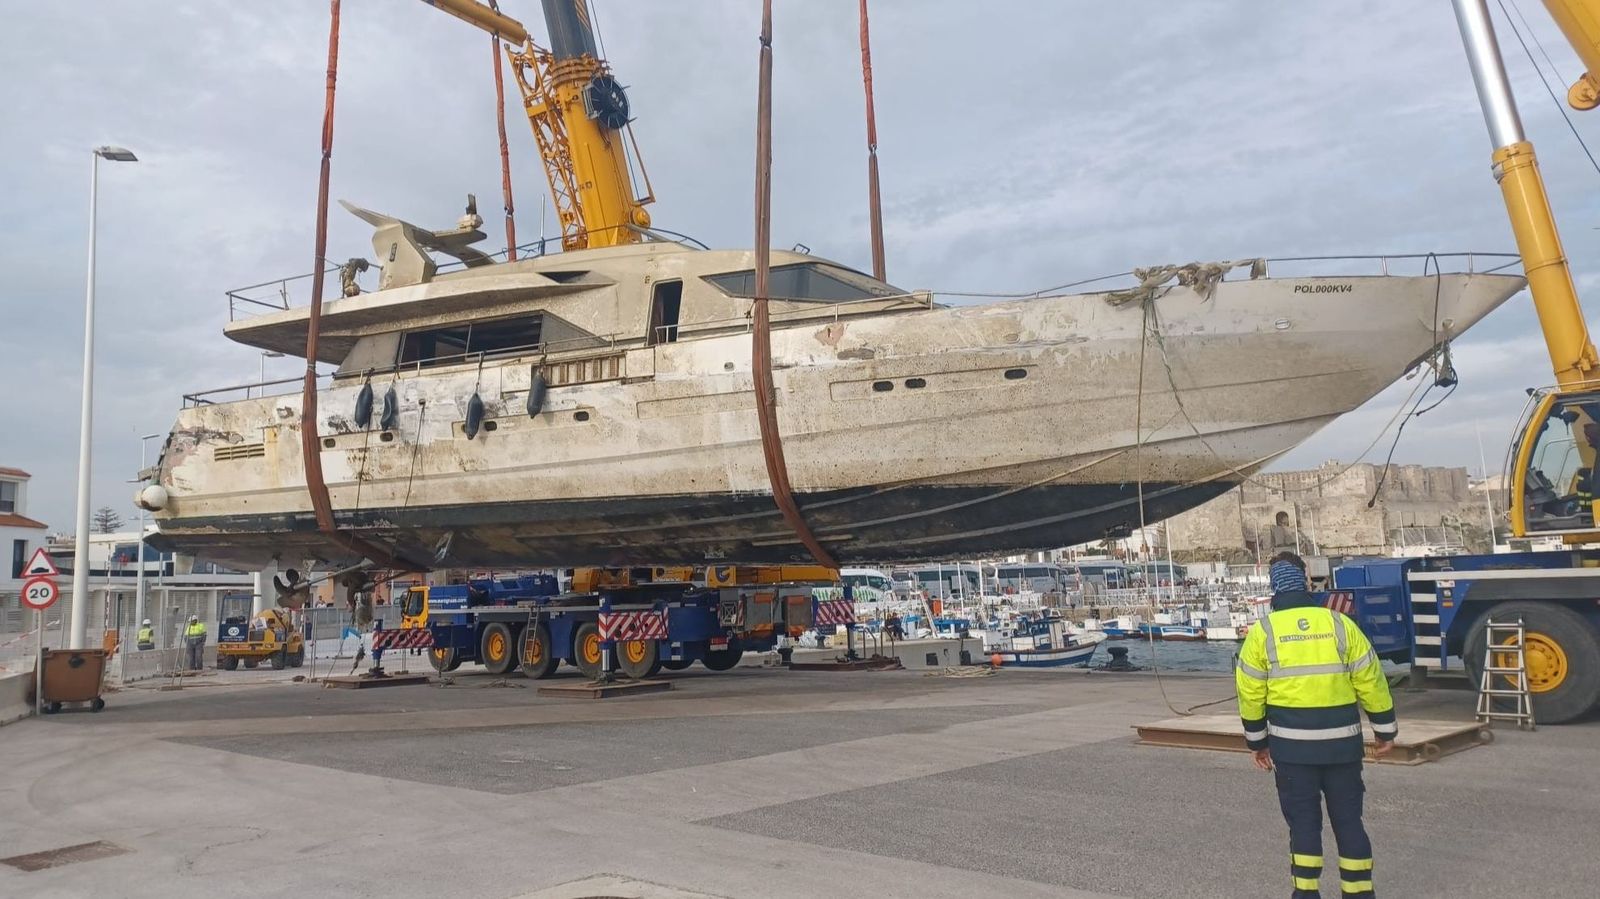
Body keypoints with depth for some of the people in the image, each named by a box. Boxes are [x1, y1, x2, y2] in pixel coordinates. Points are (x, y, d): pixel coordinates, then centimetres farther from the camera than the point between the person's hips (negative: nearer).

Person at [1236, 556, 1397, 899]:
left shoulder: (1263, 630, -4)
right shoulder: (1340, 624, -1)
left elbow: (1251, 692, -1)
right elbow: (1370, 681, 2)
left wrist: (1257, 741, 10)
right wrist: (1385, 730, 13)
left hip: (1292, 743, -1)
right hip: (1342, 741, 2)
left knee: (1303, 820, 8)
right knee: (1348, 819, 13)